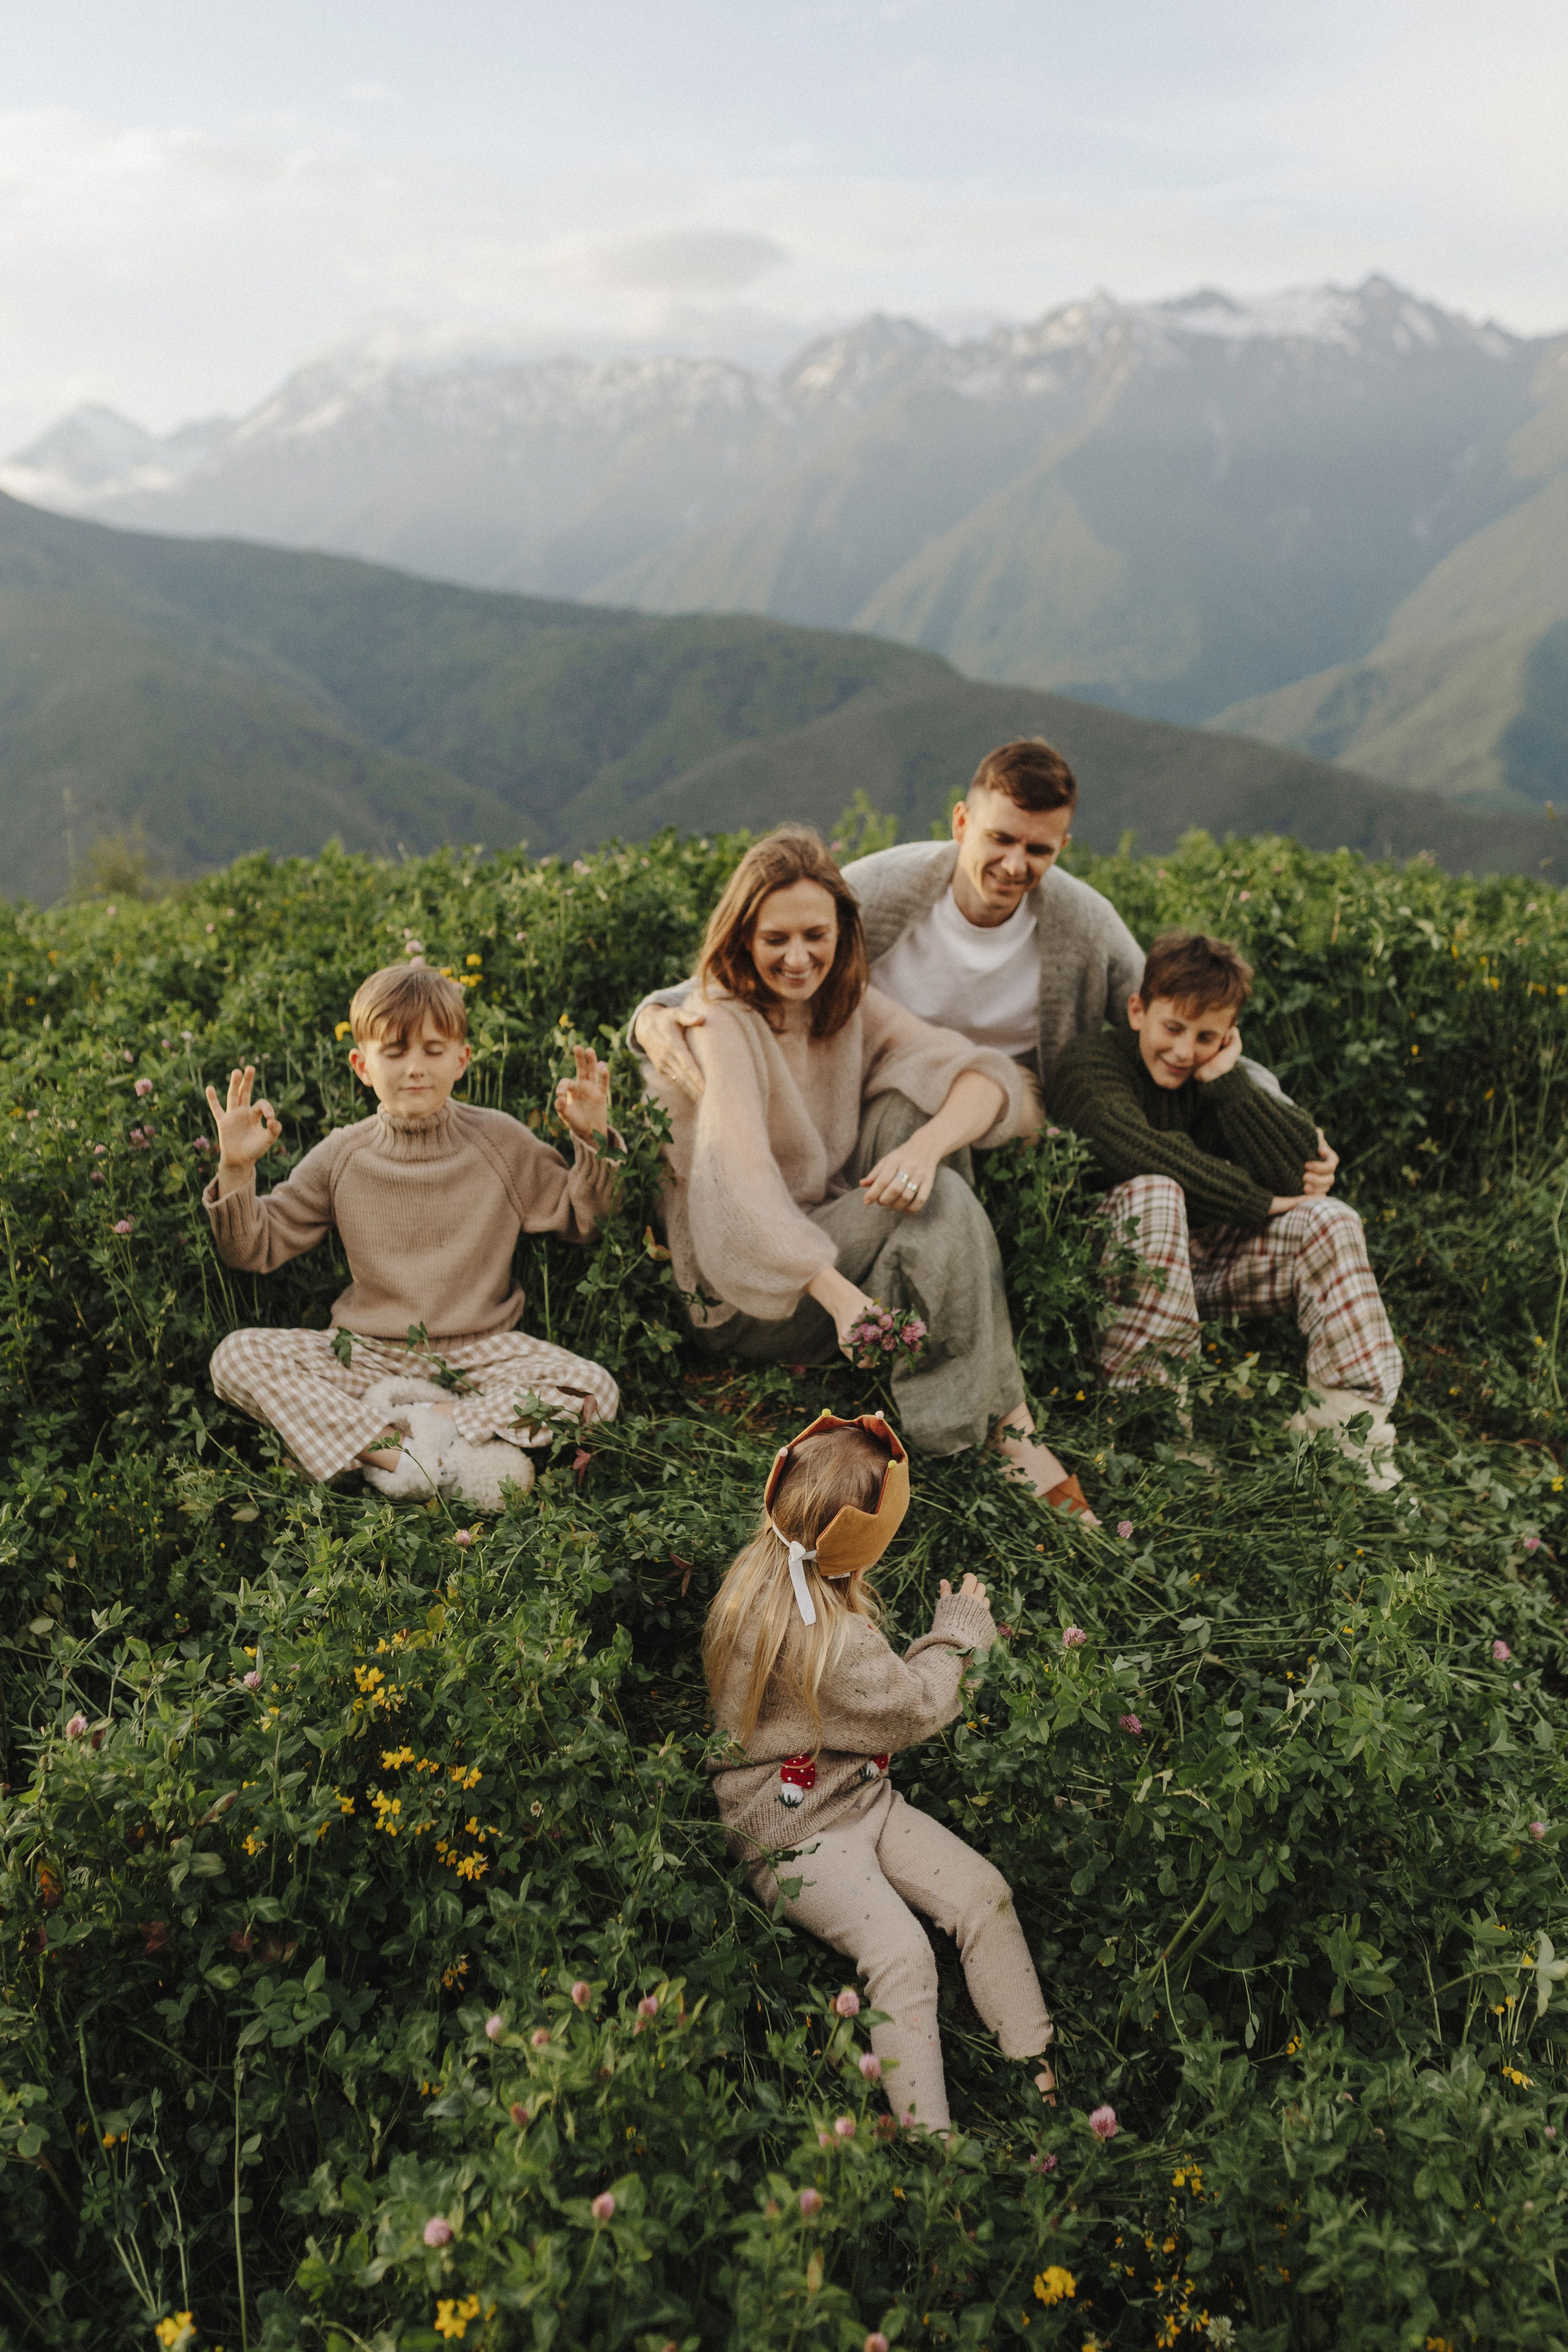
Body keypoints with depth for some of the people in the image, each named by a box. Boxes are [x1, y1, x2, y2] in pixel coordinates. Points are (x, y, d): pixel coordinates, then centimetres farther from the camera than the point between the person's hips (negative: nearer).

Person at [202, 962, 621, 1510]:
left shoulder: (499, 1142, 1)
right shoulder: (341, 1157, 2)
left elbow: (581, 1218, 8)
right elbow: (256, 1249, 5)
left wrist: (592, 1141, -8)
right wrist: (236, 1171, -11)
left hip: (479, 1355, -1)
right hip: (368, 1356, 1)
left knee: (594, 1389, -26)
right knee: (235, 1357, -22)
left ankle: (430, 1422, -23)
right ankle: (393, 1451, -32)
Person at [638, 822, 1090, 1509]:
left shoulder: (850, 1009, 3)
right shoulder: (723, 1026, -16)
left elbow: (989, 1074, -9)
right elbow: (741, 1177, -32)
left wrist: (927, 1144, -32)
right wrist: (839, 1294, -45)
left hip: (835, 1250, 6)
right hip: (740, 1300, -6)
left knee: (909, 1103, -16)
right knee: (940, 1200, -27)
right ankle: (1008, 1425, -22)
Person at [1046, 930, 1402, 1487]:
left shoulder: (1224, 1078, 5)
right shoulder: (1091, 1065, -12)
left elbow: (1301, 1169, -11)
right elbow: (1143, 1153, -32)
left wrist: (1226, 1080, -16)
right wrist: (1256, 1203, -24)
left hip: (1206, 1261, 6)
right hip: (1116, 1269, -6)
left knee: (1329, 1222, -12)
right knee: (1154, 1191, -34)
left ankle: (1352, 1422, -14)